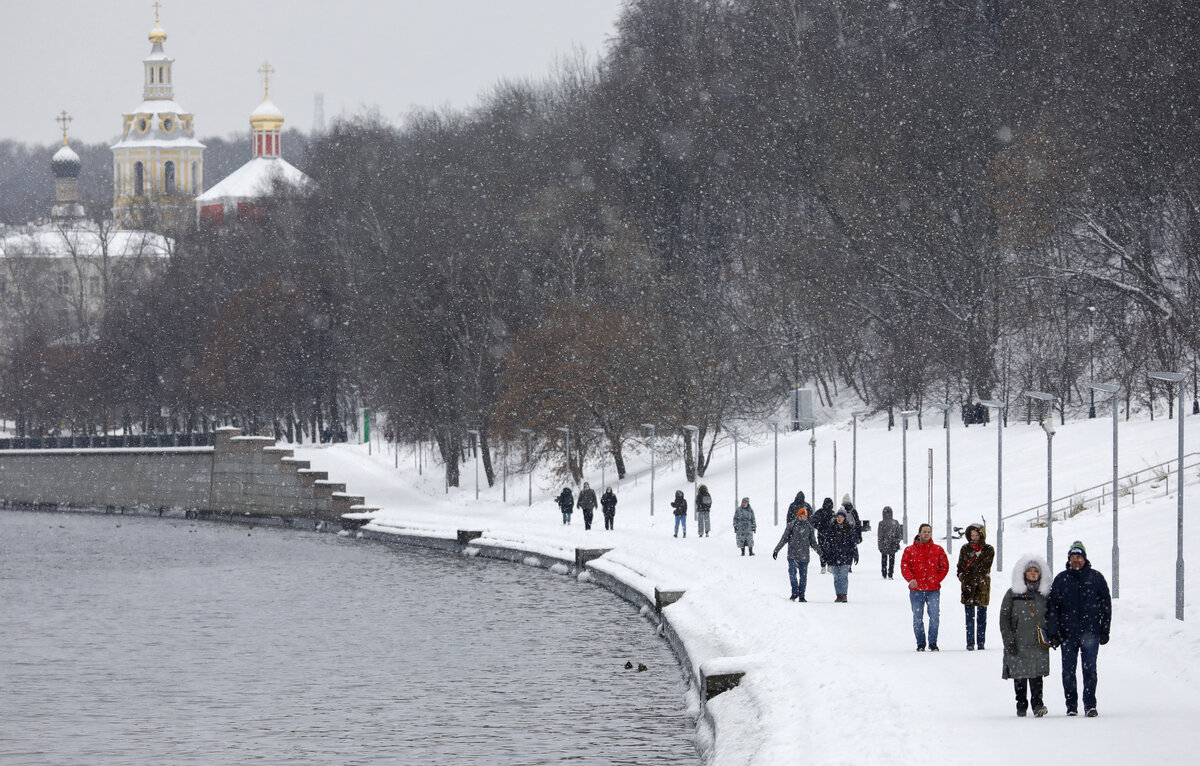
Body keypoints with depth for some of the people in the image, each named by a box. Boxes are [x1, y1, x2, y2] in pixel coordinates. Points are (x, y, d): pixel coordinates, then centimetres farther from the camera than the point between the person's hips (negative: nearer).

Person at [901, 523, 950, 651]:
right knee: (917, 618, 2)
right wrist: (910, 579, -18)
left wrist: (937, 579, -2)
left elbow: (945, 566, 11)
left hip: (933, 589, 0)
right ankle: (920, 644, 11)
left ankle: (933, 643, 1)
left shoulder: (938, 550, 8)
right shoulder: (910, 550, 6)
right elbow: (904, 566, 0)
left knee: (935, 616, -9)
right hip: (916, 590, 0)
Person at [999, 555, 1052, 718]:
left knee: (1037, 675, -11)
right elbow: (1004, 618, 1)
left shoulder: (1044, 594, 11)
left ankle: (1037, 703, -11)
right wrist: (1009, 640, -7)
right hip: (1018, 642, -1)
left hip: (1038, 643, 1)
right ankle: (1021, 705, 13)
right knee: (1019, 676, 4)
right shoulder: (1013, 594, 4)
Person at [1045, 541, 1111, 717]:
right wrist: (1053, 633, 0)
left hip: (1090, 632, -1)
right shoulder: (1061, 579, 6)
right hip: (1067, 633, 1)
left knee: (1089, 669, -4)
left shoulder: (1096, 578, 5)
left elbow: (1106, 605, 8)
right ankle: (1071, 705, 11)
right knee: (1068, 671, 2)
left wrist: (1104, 630, 4)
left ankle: (1090, 705, -1)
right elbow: (1052, 607, 6)